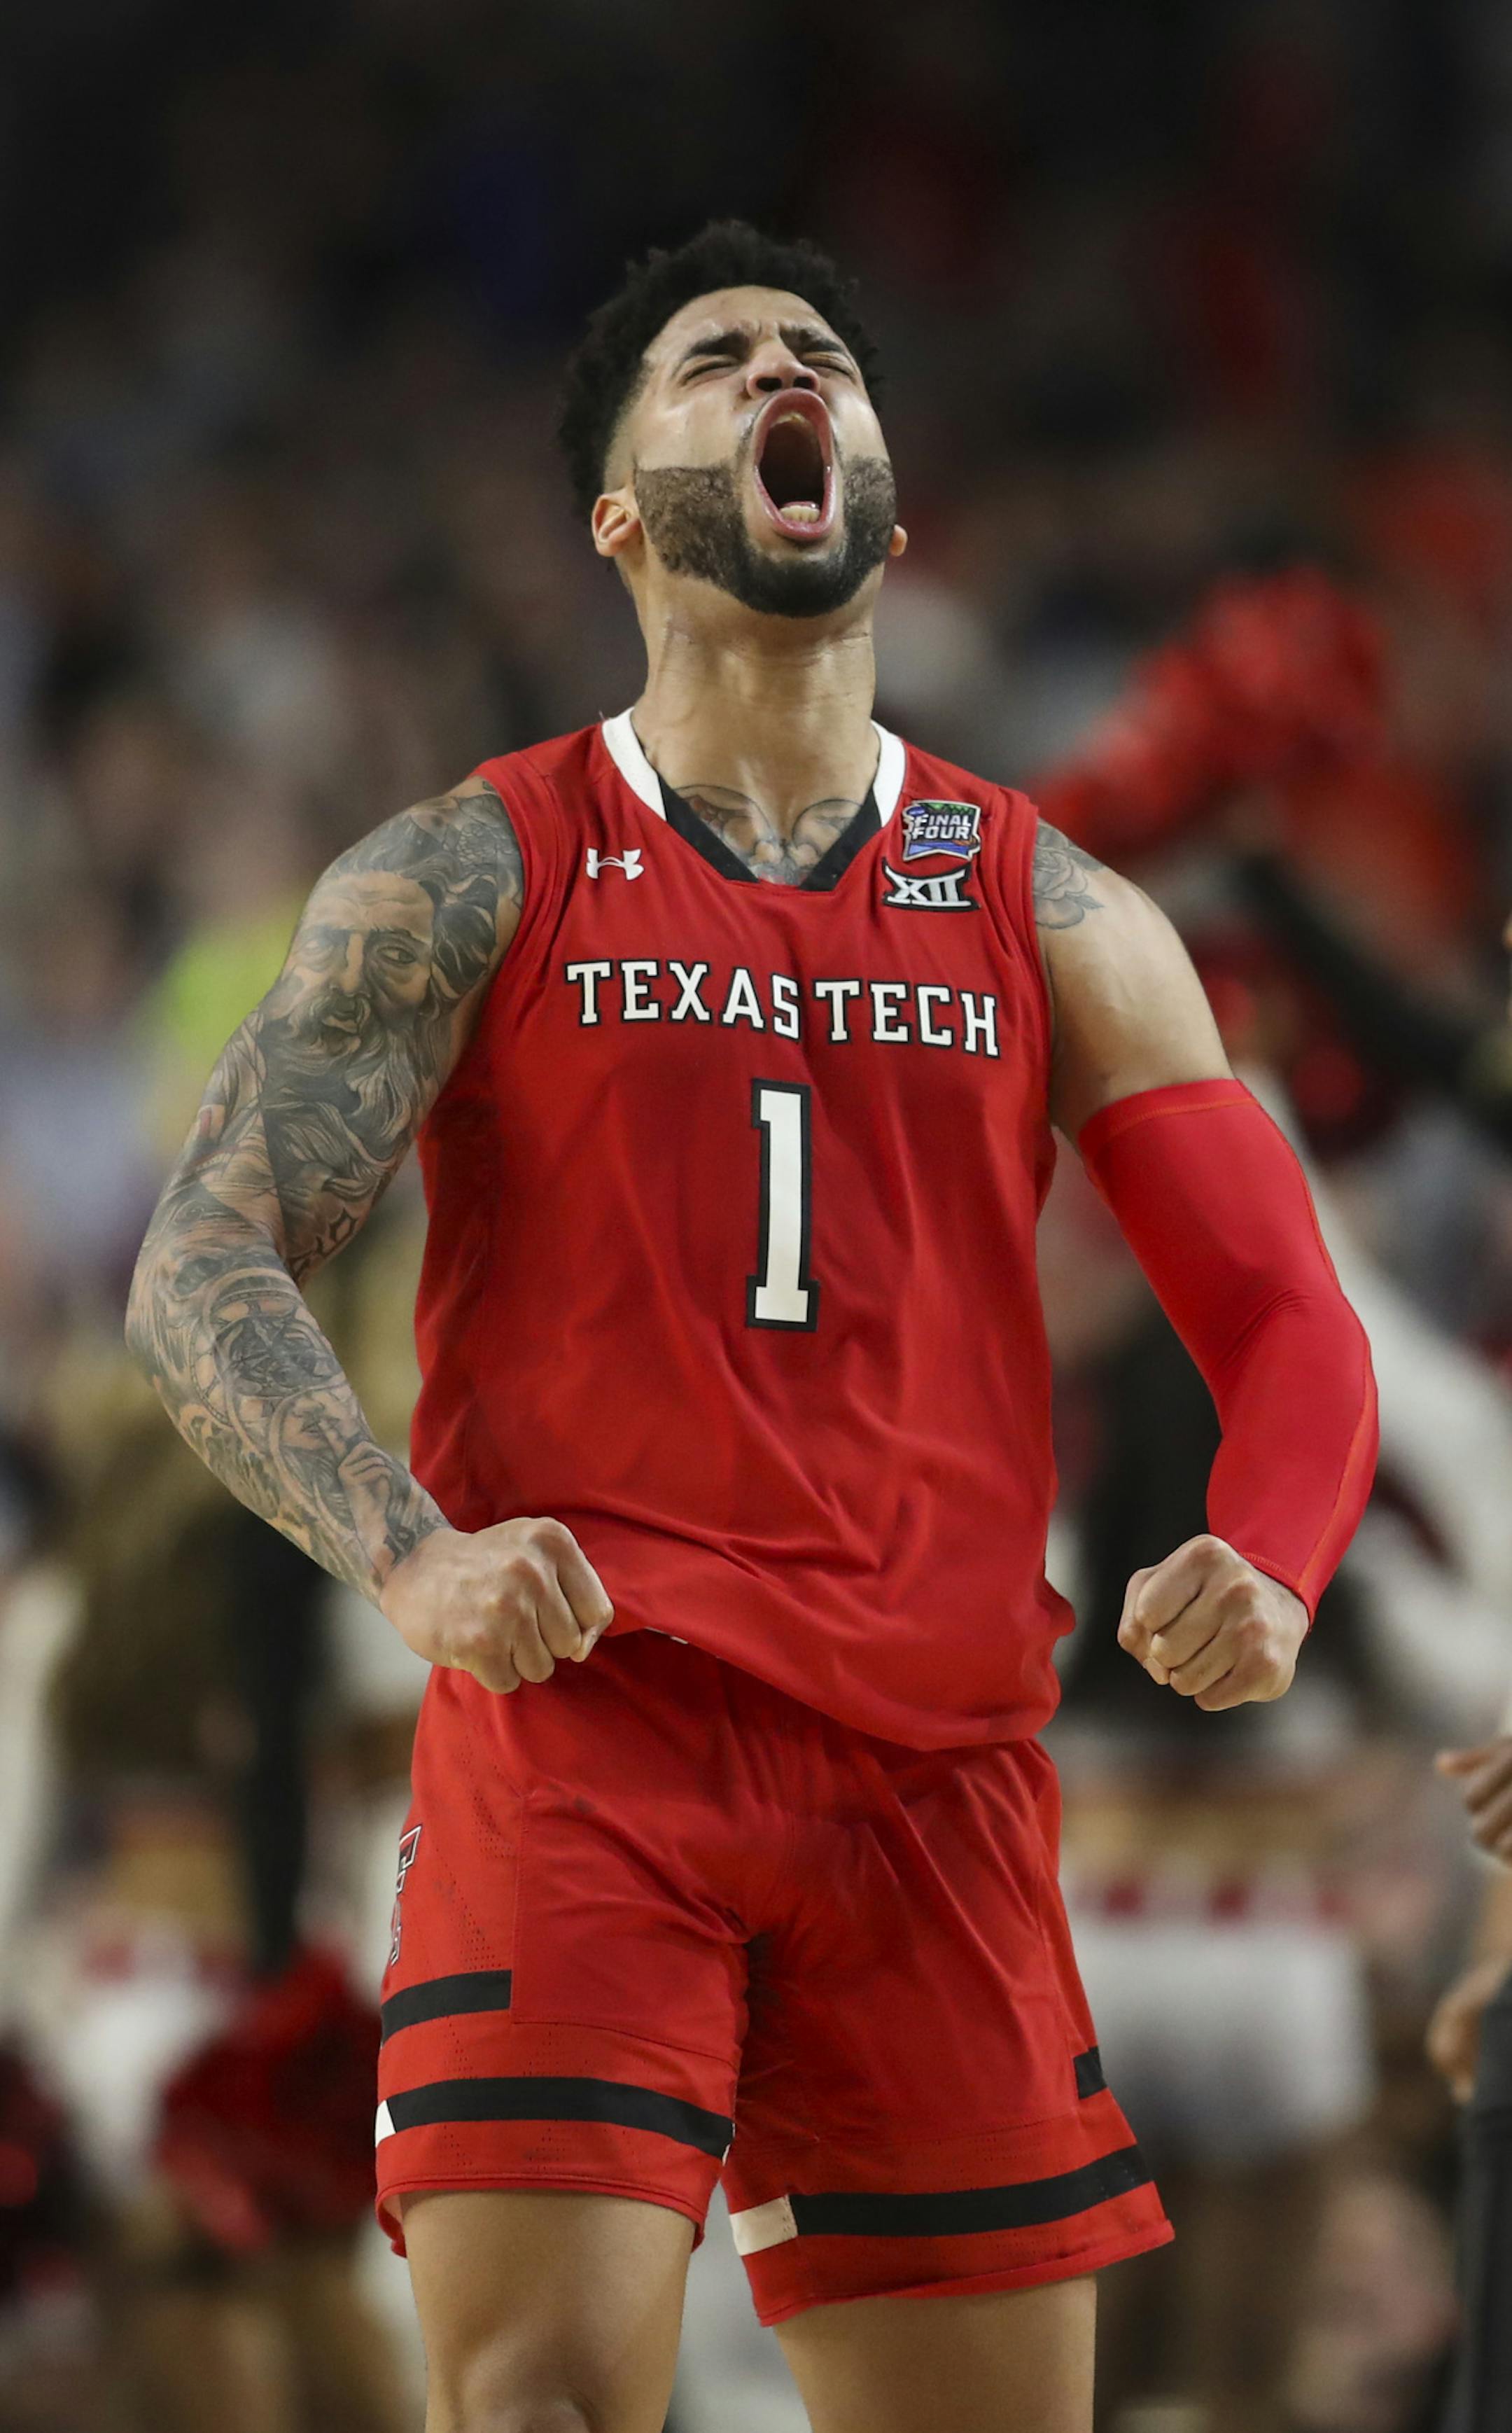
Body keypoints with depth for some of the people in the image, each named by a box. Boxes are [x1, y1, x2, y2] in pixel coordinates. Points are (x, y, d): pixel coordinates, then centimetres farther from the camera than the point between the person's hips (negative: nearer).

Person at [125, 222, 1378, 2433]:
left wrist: (1267, 1578, -12)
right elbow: (205, 1269, -2)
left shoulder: (1051, 915, 14)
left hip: (939, 1770, 3)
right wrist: (412, 1557, -21)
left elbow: (1282, 1314, 12)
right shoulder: (472, 880, 7)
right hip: (577, 1727, -3)